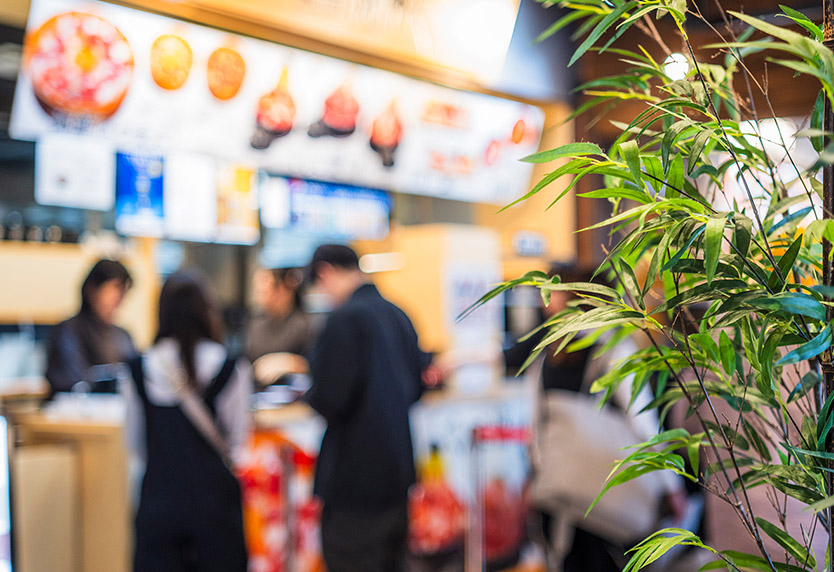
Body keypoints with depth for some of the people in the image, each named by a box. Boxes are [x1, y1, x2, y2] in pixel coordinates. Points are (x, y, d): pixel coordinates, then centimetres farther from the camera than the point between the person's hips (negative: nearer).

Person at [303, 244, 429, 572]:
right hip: (398, 469, 8)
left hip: (355, 475, -8)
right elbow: (415, 386, 16)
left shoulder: (344, 318, -17)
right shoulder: (397, 315, 8)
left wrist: (309, 394, -1)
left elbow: (330, 399, -21)